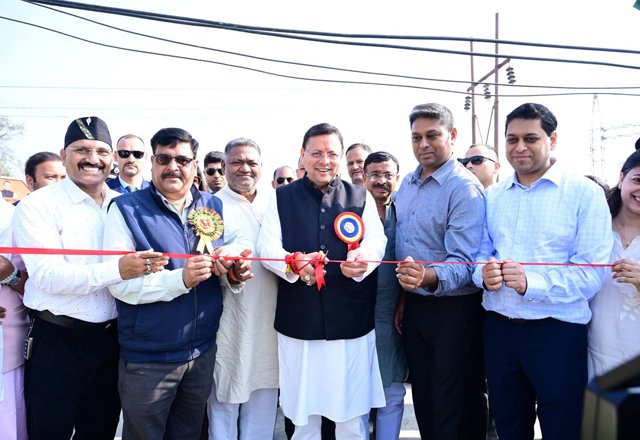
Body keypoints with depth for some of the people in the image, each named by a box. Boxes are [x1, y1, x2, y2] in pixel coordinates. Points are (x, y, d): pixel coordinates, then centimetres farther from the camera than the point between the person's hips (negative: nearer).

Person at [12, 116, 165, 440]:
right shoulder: (37, 205, -8)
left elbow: (138, 263, 13)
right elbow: (47, 276, -20)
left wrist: (148, 266, -9)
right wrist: (117, 270, -33)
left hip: (113, 338, 4)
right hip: (58, 342, -4)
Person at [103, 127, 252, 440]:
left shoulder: (213, 207, 2)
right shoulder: (126, 209, -10)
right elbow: (119, 283, -18)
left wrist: (234, 271, -12)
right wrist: (180, 279, -30)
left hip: (203, 351, 4)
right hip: (147, 359, -4)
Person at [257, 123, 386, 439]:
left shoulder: (361, 197, 10)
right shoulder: (282, 197, 7)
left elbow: (377, 242, -3)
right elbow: (266, 246, -3)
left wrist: (361, 260, -27)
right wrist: (294, 262, -25)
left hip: (352, 320, 1)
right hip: (298, 321, 0)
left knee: (352, 412, 10)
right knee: (302, 413, 12)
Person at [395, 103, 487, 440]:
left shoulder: (464, 188, -16)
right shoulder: (407, 185, 7)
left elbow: (463, 261, -23)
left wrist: (430, 278, -43)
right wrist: (403, 298, 11)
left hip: (453, 309, -7)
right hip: (414, 307, 7)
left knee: (457, 408, 7)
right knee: (423, 398, 20)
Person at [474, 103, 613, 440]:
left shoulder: (584, 193, -6)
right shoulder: (492, 196, 9)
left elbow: (592, 272, -14)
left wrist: (531, 282, -26)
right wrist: (484, 273, -11)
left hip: (557, 331, -4)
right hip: (498, 327, 5)